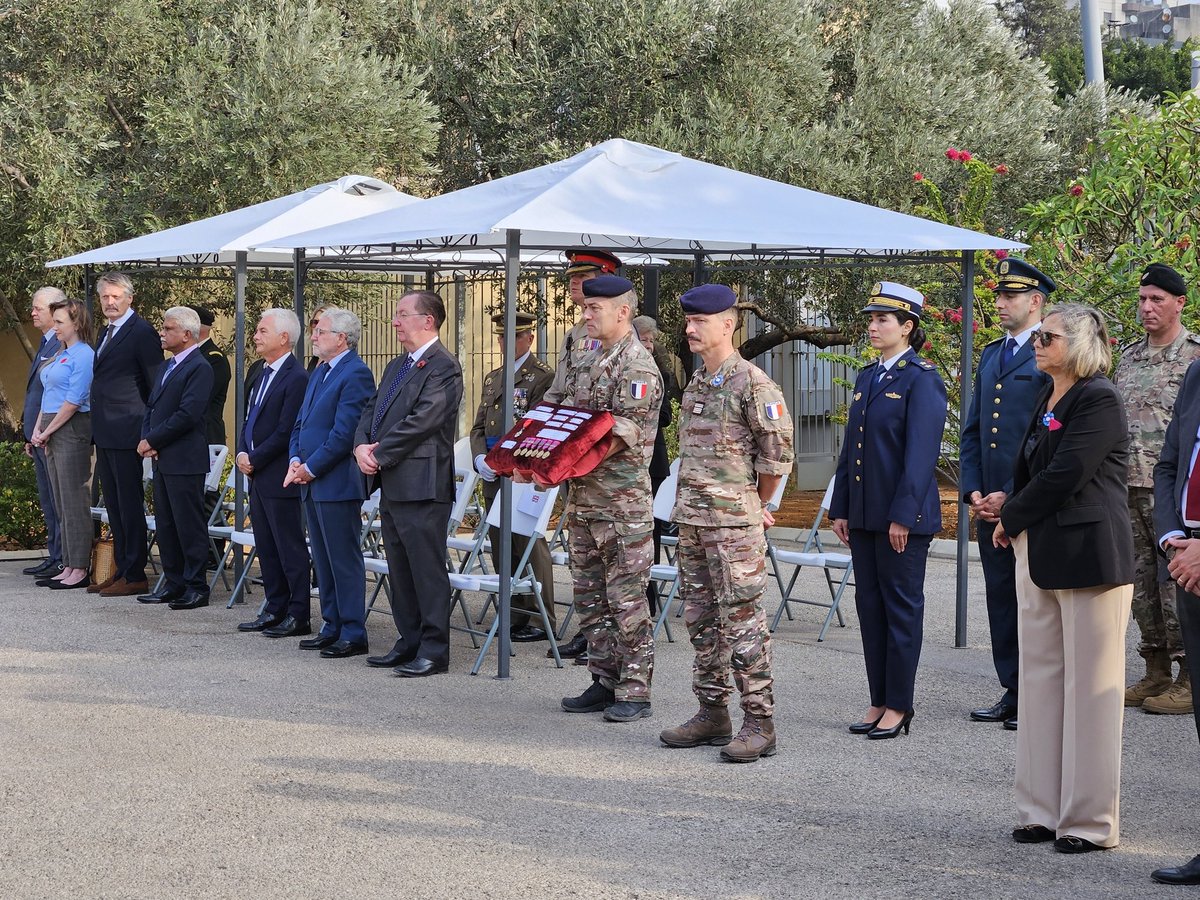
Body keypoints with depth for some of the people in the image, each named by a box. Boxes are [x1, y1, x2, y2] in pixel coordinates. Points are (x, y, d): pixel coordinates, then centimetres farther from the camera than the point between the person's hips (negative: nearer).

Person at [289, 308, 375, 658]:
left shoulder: (355, 374, -14)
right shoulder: (318, 372, 17)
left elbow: (344, 432, -19)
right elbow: (301, 423, 19)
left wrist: (310, 468, -14)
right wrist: (295, 462, 3)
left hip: (337, 483, -10)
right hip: (311, 484, 10)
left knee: (345, 560, -5)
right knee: (323, 560, 14)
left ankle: (353, 634, 0)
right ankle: (332, 627, 21)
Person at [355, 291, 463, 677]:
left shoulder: (443, 367, -10)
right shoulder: (396, 367, 20)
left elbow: (421, 421, -19)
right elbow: (371, 411, 17)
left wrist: (380, 455, -14)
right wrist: (362, 446, -3)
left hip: (422, 484, -10)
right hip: (391, 486, 10)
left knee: (427, 569, -5)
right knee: (400, 570, 14)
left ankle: (434, 650, -2)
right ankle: (409, 643, 21)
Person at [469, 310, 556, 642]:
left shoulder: (543, 377, -7)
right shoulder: (493, 379, 18)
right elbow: (478, 427, 18)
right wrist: (480, 459, 0)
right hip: (494, 478, 8)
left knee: (530, 548, -5)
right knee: (502, 550, 10)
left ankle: (540, 621, 1)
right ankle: (514, 617, 18)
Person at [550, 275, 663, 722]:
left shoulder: (637, 367, -12)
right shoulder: (581, 357, 14)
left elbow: (621, 436, -19)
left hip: (622, 502, -9)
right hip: (582, 498, 9)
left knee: (627, 598, -4)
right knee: (589, 596, 12)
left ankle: (634, 690, 2)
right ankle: (604, 682, 21)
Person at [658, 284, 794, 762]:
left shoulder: (752, 383, -12)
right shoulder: (696, 382, 14)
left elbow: (777, 454, -10)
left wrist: (754, 504, 1)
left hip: (734, 524, -8)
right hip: (692, 520, 8)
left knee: (742, 620, -7)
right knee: (701, 619, 12)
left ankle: (760, 723, -3)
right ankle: (713, 714, 20)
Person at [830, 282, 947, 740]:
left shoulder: (921, 380, -10)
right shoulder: (867, 377, 14)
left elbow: (921, 453, -16)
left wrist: (903, 515, -19)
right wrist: (840, 508, 12)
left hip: (903, 516, -8)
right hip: (863, 513, 8)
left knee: (902, 607, 0)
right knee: (869, 604, 10)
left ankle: (899, 706, 7)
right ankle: (879, 701, 18)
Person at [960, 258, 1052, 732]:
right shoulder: (991, 356, 16)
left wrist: (1012, 497, -14)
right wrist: (973, 491, 6)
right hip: (990, 506, 7)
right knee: (1000, 599, 10)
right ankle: (1012, 693, 18)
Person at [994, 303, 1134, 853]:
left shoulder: (1099, 401, -11)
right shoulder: (1047, 400, 15)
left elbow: (1064, 475, -17)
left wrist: (1013, 519, -5)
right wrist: (1015, 522, 4)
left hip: (1088, 555, -9)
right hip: (1040, 555, 9)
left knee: (1090, 686, -3)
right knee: (1040, 679, 10)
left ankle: (1090, 821, 2)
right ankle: (1045, 810, 16)